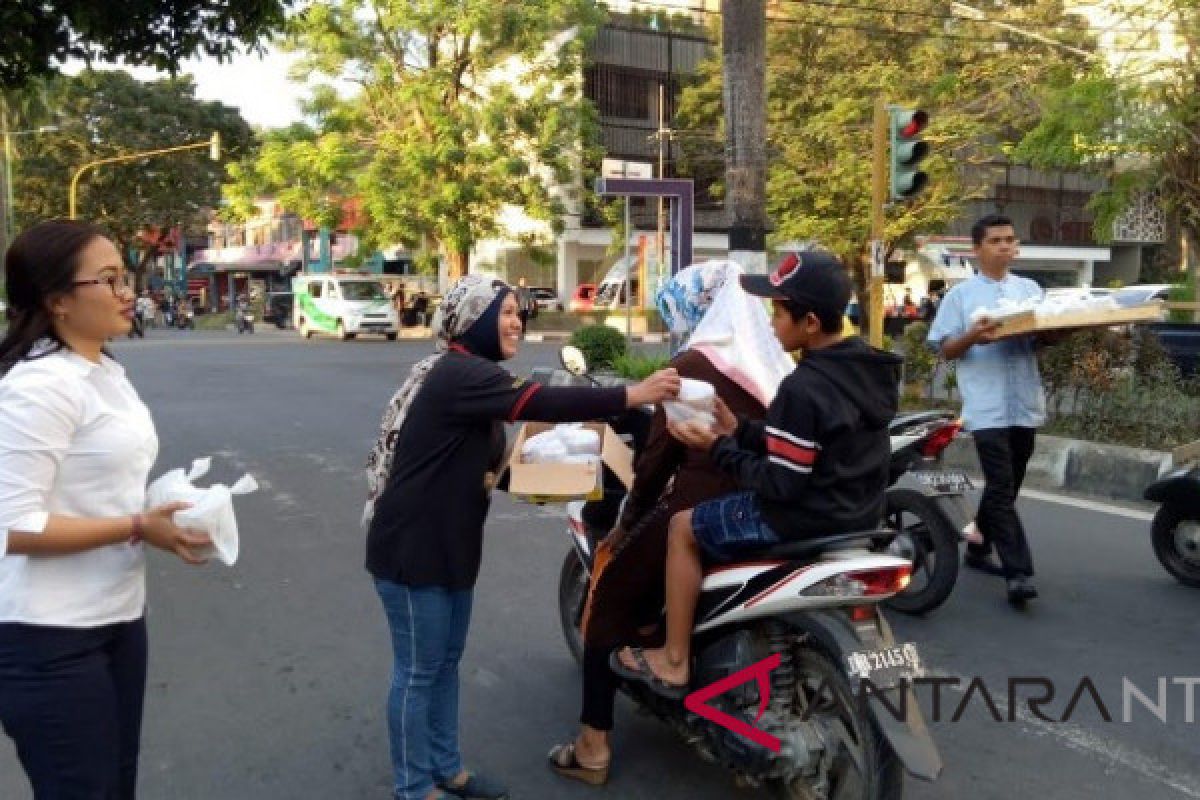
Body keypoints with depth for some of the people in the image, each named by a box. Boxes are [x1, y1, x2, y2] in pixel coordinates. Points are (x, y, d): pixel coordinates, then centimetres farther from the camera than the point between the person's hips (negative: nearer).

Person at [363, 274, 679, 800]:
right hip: (411, 547, -10)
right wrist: (635, 394, -33)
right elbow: (542, 404, -33)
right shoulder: (459, 373, -21)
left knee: (446, 662, 18)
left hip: (448, 543, 10)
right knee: (419, 671, 3)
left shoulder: (467, 374, 13)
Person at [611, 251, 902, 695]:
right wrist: (740, 430, 6)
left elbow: (781, 484, -24)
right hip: (857, 510, 10)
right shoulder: (863, 367, 4)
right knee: (720, 511, 31)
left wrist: (718, 448, -13)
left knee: (684, 526, 6)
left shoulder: (804, 386, -25)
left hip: (809, 517, -10)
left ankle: (674, 663, 12)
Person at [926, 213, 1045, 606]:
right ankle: (1018, 571, -10)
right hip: (987, 407, -5)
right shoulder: (961, 295, 1)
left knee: (1005, 488, 14)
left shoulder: (1031, 289, 14)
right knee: (1001, 490, -10)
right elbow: (945, 350, -2)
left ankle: (978, 549, 30)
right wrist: (972, 336, -21)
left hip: (1025, 404, 5)